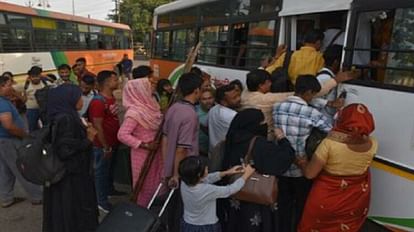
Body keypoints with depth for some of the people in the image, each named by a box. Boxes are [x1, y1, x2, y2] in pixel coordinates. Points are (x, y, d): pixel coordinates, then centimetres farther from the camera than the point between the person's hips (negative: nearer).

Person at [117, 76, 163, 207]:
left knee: (153, 182, 22)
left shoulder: (148, 105, 1)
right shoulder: (135, 112, -24)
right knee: (144, 184, 11)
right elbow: (122, 135, -27)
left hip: (154, 152, 8)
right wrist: (144, 145, -25)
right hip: (143, 154, -8)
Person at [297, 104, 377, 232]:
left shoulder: (330, 143, -30)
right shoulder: (372, 144, -18)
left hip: (327, 197, -3)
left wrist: (302, 162, -4)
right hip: (356, 199, 4)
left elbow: (310, 173, -23)